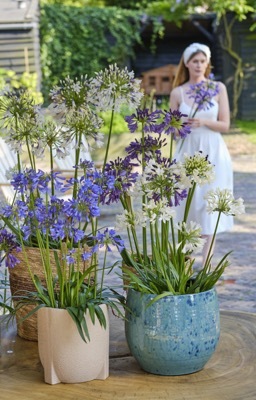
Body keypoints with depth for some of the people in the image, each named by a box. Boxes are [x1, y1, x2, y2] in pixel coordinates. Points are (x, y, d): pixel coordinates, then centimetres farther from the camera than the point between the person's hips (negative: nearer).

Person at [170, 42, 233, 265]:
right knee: (188, 204, 2)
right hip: (187, 151, 1)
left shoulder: (219, 88, 2)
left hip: (213, 153, -1)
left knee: (210, 205, -5)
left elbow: (225, 125, 0)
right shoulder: (177, 92, 4)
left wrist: (204, 122, -16)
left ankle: (206, 262, -5)